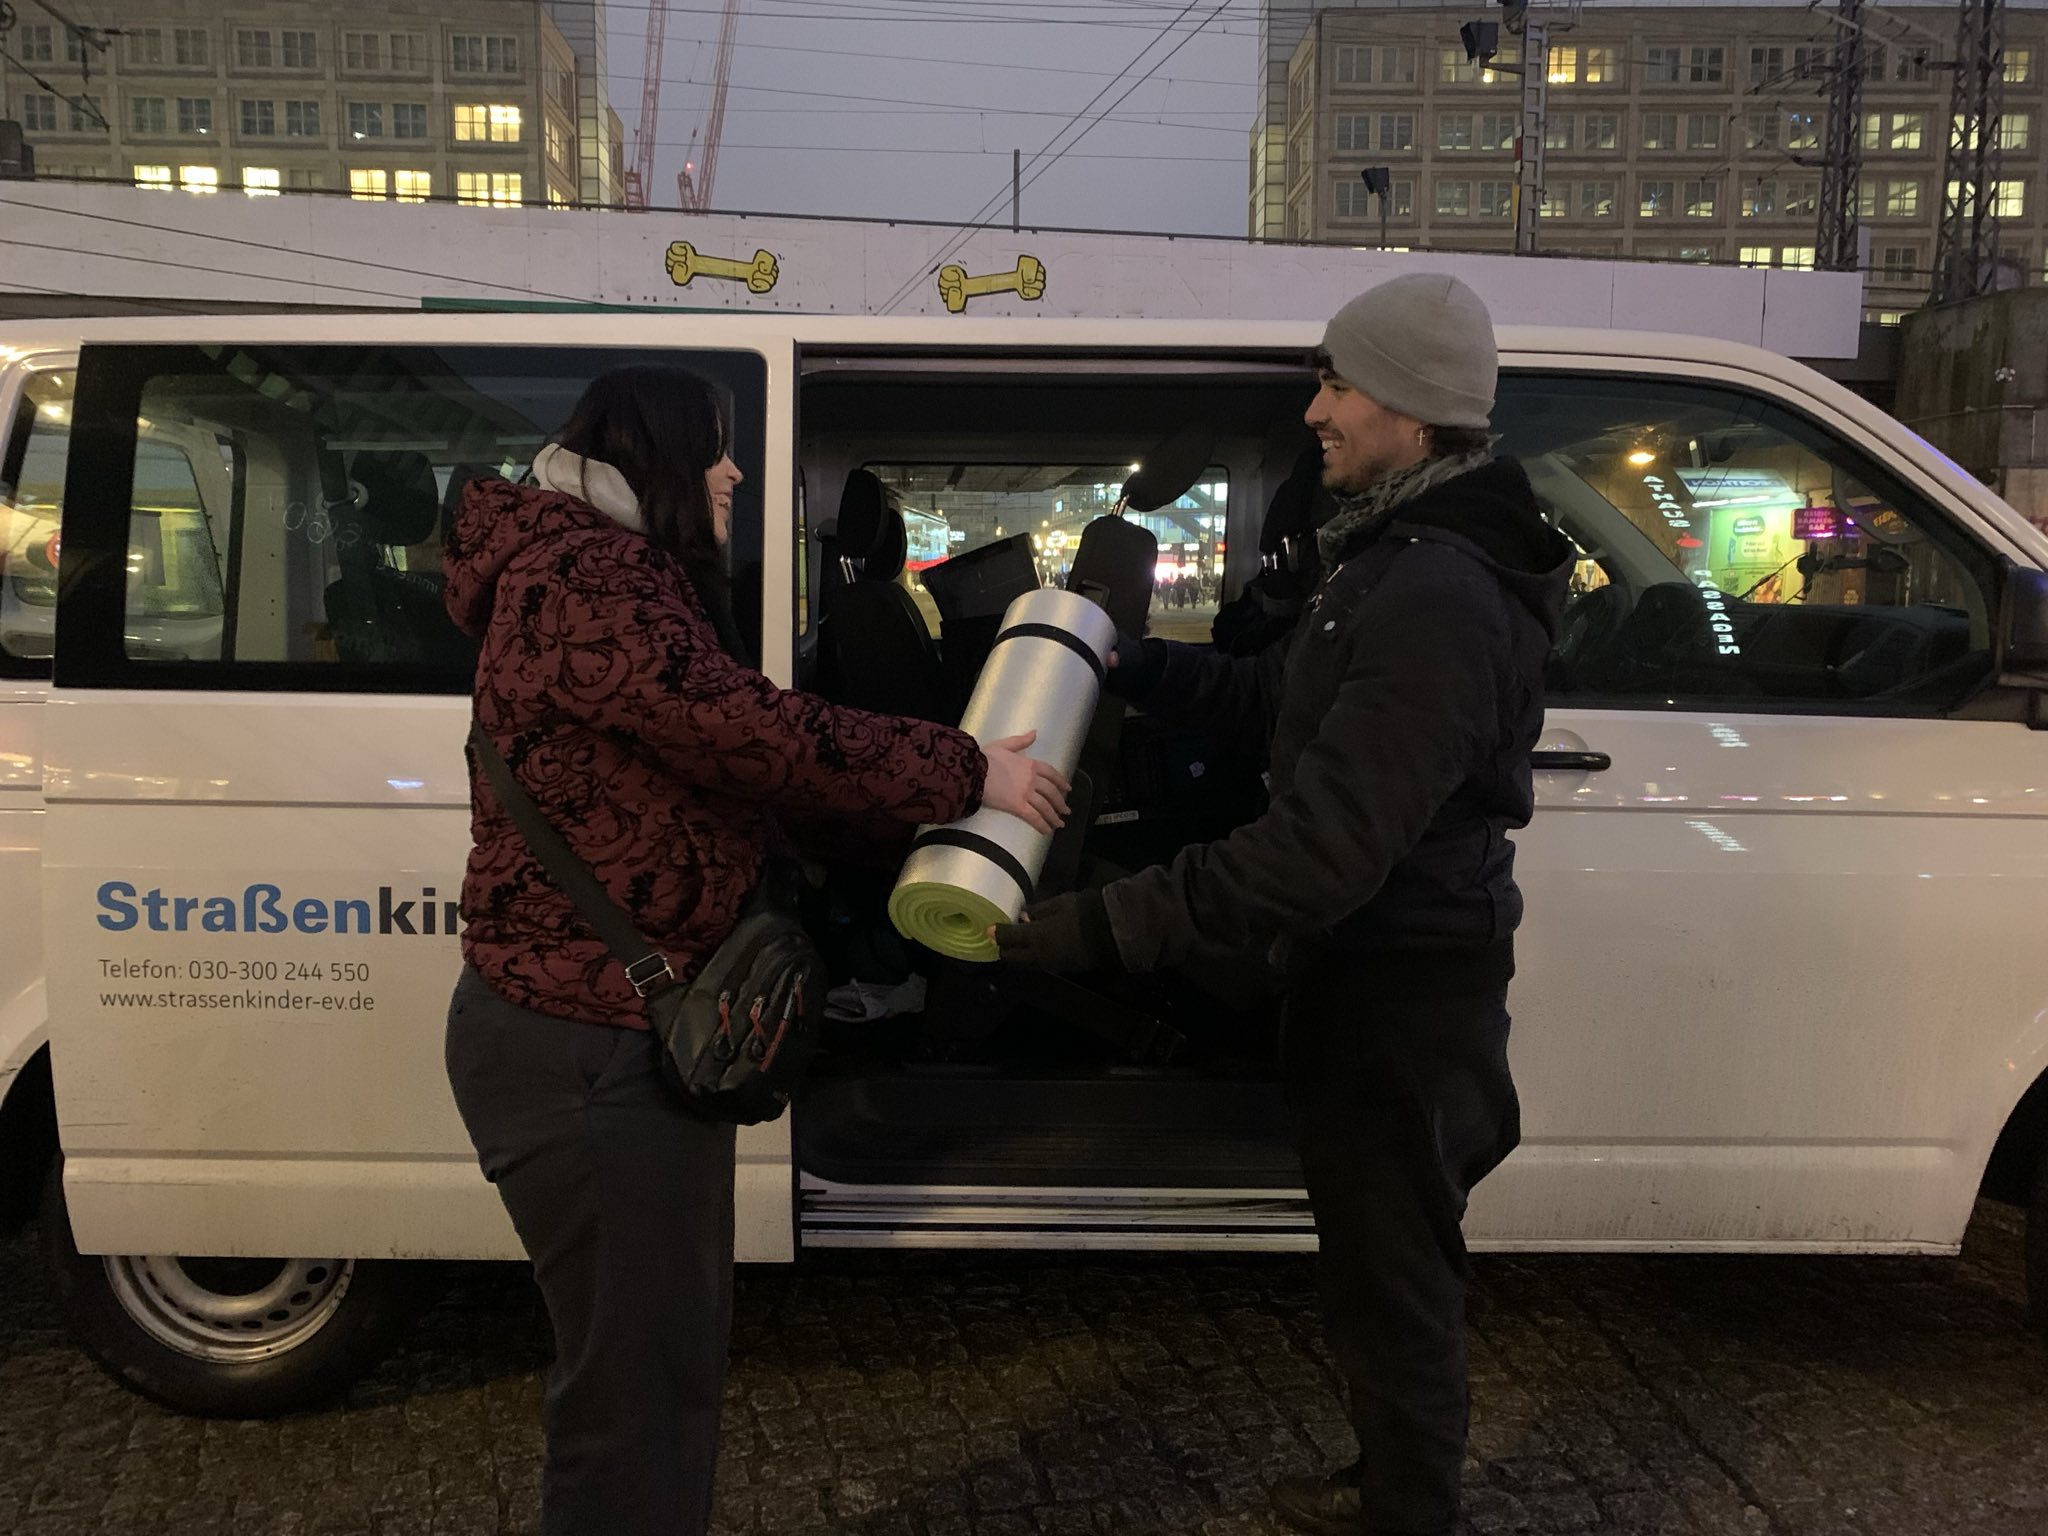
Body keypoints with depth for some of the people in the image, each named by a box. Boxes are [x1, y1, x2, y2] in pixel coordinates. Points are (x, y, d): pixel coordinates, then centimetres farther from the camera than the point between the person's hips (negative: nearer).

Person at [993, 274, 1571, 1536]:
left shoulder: (1438, 600, -27)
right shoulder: (1398, 563, 8)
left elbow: (1324, 848, -35)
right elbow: (1280, 699, 17)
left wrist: (1096, 925, -37)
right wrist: (1131, 666, 4)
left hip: (1399, 989, -11)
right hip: (1374, 968, 11)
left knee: (1394, 1278, 8)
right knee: (1389, 1261, 25)